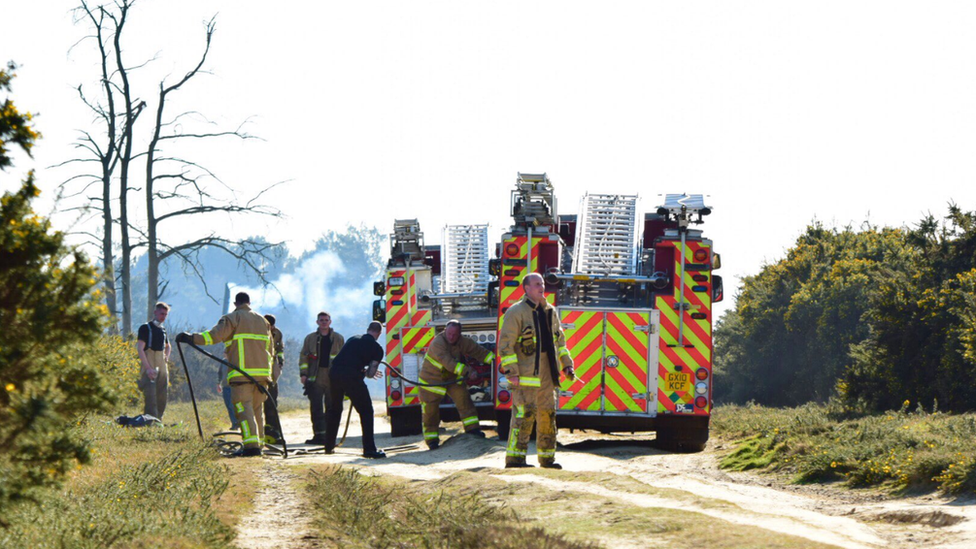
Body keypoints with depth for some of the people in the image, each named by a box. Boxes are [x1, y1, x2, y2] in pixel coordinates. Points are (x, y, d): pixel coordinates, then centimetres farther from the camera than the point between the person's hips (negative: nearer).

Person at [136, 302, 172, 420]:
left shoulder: (163, 329, 17)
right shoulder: (145, 328, -4)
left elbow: (168, 346, 36)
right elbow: (140, 349, -13)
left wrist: (167, 357, 14)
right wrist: (148, 368, -20)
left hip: (162, 366, 7)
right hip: (150, 367, -7)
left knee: (162, 396, 6)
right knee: (151, 396, -15)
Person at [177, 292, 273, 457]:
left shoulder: (233, 318, 1)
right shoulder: (263, 321, 21)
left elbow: (215, 334, -15)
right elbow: (269, 349, 23)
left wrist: (192, 338, -17)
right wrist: (268, 374, 27)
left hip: (241, 374, -6)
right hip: (262, 373, 6)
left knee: (244, 410, -9)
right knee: (256, 410, 15)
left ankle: (252, 445, -21)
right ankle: (258, 442, 15)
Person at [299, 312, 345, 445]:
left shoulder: (338, 339, 10)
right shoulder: (310, 338, 12)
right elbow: (303, 357, 11)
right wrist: (304, 374, -1)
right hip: (315, 378, 0)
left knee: (331, 408, 0)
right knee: (316, 408, -6)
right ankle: (319, 435, -6)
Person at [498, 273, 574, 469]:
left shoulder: (550, 312, 15)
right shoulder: (516, 312, -8)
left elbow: (559, 340, 25)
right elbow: (505, 344, -11)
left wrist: (566, 364, 17)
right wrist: (511, 372, -16)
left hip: (546, 376, 7)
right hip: (525, 376, -7)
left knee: (548, 416, 10)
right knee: (524, 415, -10)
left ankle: (547, 458, 18)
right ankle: (514, 457, -8)